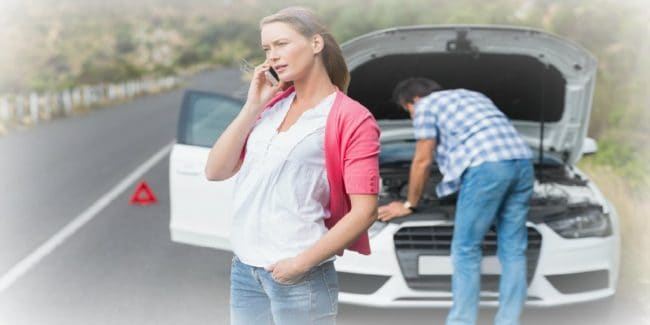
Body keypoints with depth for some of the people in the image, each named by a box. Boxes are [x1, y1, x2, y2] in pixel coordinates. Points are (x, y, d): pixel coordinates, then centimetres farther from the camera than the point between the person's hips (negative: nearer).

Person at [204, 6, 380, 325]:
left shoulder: (350, 119, -7)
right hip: (244, 268, 6)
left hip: (300, 277, -5)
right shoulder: (270, 104, 10)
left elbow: (364, 210, -12)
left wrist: (303, 262, -15)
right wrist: (252, 107, -2)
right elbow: (215, 171, 5)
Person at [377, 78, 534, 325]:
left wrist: (409, 204, 24)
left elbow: (423, 161, 12)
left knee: (465, 250, 1)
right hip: (521, 161, 8)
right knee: (513, 249, 9)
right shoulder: (473, 96, 36)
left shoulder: (427, 105, 13)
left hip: (486, 167, -8)